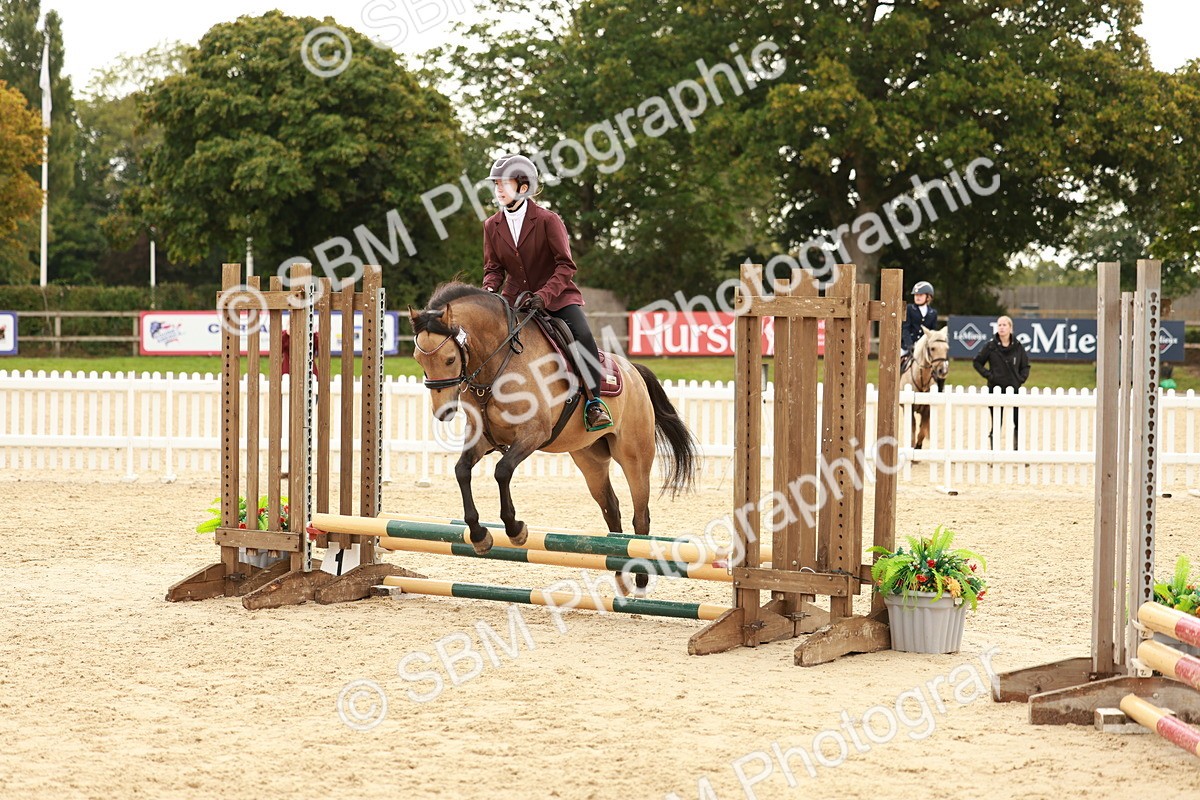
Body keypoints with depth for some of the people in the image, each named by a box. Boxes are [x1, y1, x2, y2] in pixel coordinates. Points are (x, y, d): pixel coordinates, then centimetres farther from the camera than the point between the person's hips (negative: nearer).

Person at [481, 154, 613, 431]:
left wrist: (544, 295, -27)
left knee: (583, 336, -28)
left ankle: (594, 402, -16)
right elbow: (493, 267, 8)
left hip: (556, 296, -4)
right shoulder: (492, 226, 3)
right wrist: (489, 290, -15)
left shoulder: (548, 220, -10)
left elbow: (565, 266, -13)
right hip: (515, 299, 4)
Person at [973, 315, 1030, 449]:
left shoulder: (1018, 347, 3)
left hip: (1014, 388, 1)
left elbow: (1025, 366, 12)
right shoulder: (991, 346, -1)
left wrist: (1021, 379, -3)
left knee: (1018, 423, -2)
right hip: (995, 389, -1)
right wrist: (988, 375, -4)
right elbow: (977, 362, 7)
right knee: (996, 424, 3)